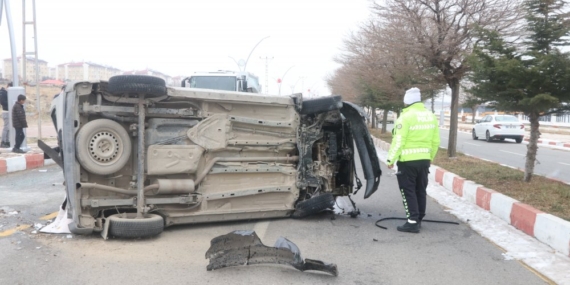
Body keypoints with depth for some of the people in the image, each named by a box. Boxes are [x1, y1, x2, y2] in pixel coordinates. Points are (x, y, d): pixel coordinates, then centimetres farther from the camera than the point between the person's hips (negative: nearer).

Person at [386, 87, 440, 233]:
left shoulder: (406, 117, -13)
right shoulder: (431, 116, 8)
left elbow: (398, 141, -16)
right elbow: (435, 141, 11)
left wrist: (391, 159, -8)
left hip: (407, 160, -7)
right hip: (424, 159, 7)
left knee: (408, 191, 0)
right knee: (420, 190, 15)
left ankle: (412, 222, -2)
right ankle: (418, 219, 24)